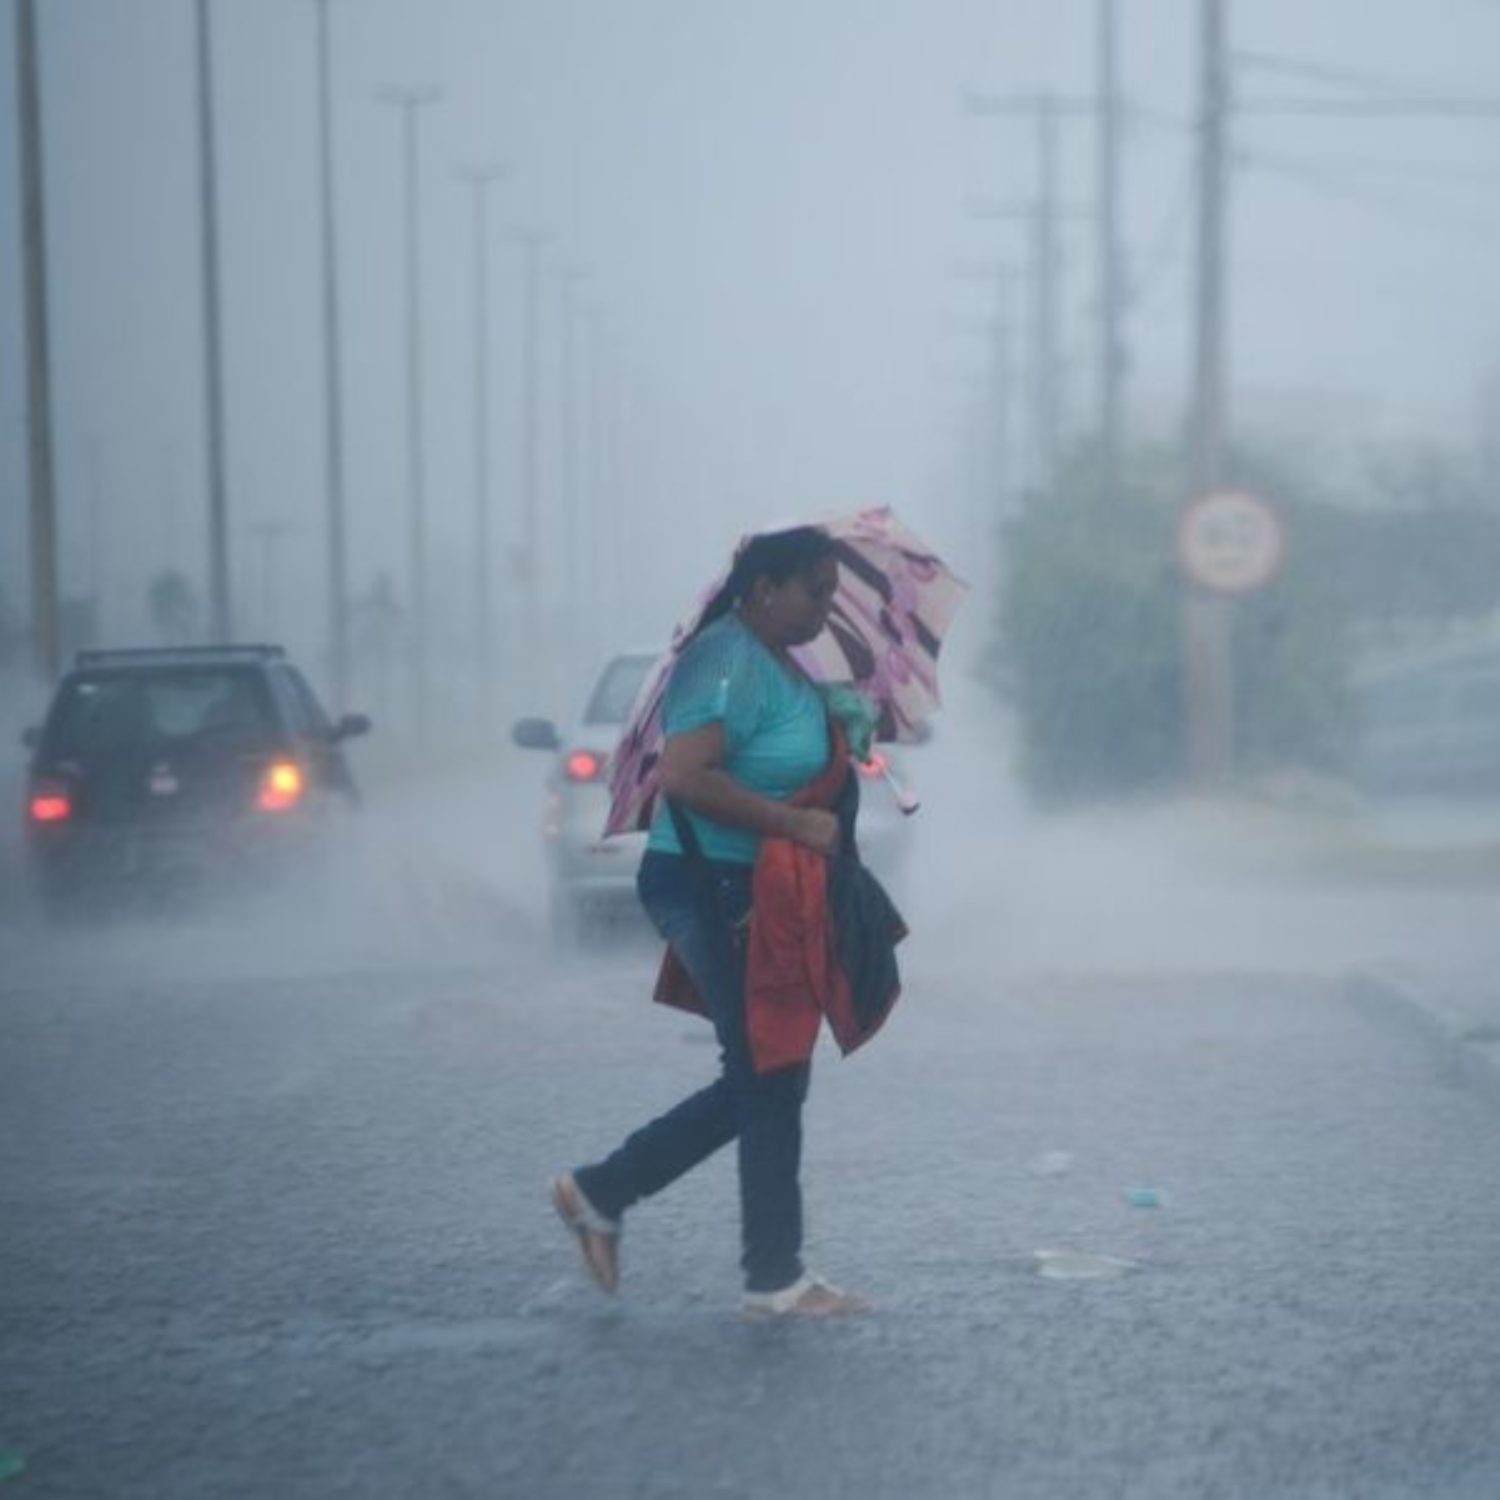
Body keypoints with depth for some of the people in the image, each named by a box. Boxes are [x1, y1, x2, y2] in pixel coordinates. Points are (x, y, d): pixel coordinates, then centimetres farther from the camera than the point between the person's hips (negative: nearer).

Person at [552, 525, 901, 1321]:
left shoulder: (776, 664, 14)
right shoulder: (728, 660, -17)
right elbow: (684, 777, -29)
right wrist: (794, 824, -26)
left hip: (758, 896, 10)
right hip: (715, 891, -10)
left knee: (762, 1079, 14)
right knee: (768, 1081, -4)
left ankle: (600, 1193, 23)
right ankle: (775, 1280, 5)